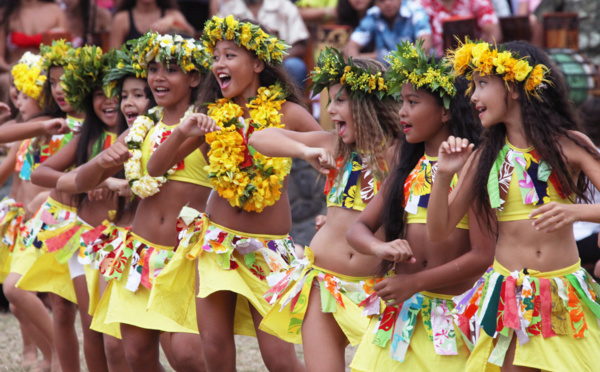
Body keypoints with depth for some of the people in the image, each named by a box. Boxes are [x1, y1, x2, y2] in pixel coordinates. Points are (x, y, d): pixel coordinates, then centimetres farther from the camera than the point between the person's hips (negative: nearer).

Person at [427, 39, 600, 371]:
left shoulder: (570, 145, -2)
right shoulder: (484, 158, 5)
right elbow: (438, 231, 5)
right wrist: (443, 176, -9)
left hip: (566, 299, -1)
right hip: (511, 301, 1)